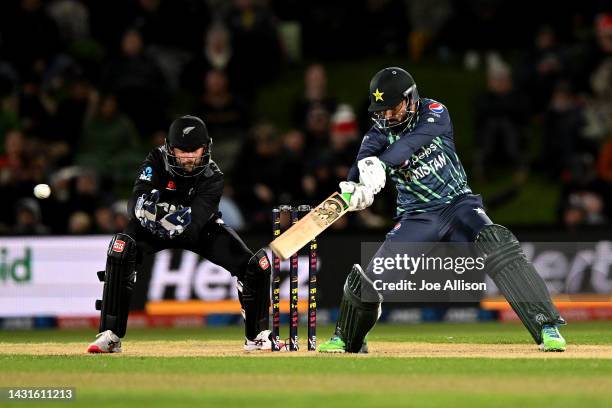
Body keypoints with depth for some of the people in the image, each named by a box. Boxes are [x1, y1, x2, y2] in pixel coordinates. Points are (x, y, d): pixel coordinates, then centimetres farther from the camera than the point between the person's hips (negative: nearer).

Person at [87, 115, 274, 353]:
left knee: (257, 265, -14)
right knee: (121, 249, -33)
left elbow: (194, 223, -36)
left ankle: (257, 335, 11)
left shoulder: (213, 177, -24)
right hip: (155, 228, -1)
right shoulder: (157, 162, -25)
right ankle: (110, 335, -27)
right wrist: (145, 206, -59)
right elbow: (134, 205, -34)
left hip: (201, 229, 1)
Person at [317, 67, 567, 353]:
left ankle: (546, 326, -29)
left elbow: (411, 142, -32)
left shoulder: (435, 113, -11)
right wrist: (352, 186, -53)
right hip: (417, 218, 2)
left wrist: (379, 166, -49)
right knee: (369, 277, -5)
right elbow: (364, 161, -29)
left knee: (498, 247, -28)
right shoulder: (378, 135, -8)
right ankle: (346, 340, 25)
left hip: (459, 203, -2)